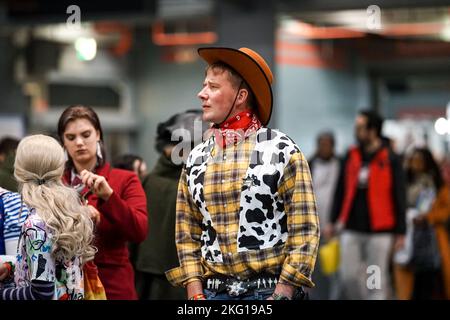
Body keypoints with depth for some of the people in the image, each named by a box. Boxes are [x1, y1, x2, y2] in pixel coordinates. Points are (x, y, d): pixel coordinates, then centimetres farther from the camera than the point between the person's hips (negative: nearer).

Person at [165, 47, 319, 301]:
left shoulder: (282, 151, -3)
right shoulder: (196, 160, 10)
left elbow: (305, 230, -7)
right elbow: (187, 234, 12)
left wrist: (282, 294, -13)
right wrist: (195, 295, 1)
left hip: (269, 291, -4)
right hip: (213, 292, 4)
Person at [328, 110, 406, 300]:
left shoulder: (390, 159, -3)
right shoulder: (351, 156, 8)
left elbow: (399, 197, -2)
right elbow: (341, 190, 15)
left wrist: (400, 232, -5)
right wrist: (333, 221, 13)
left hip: (379, 231, -4)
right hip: (351, 229, 4)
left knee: (377, 280, 2)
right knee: (348, 276, 2)